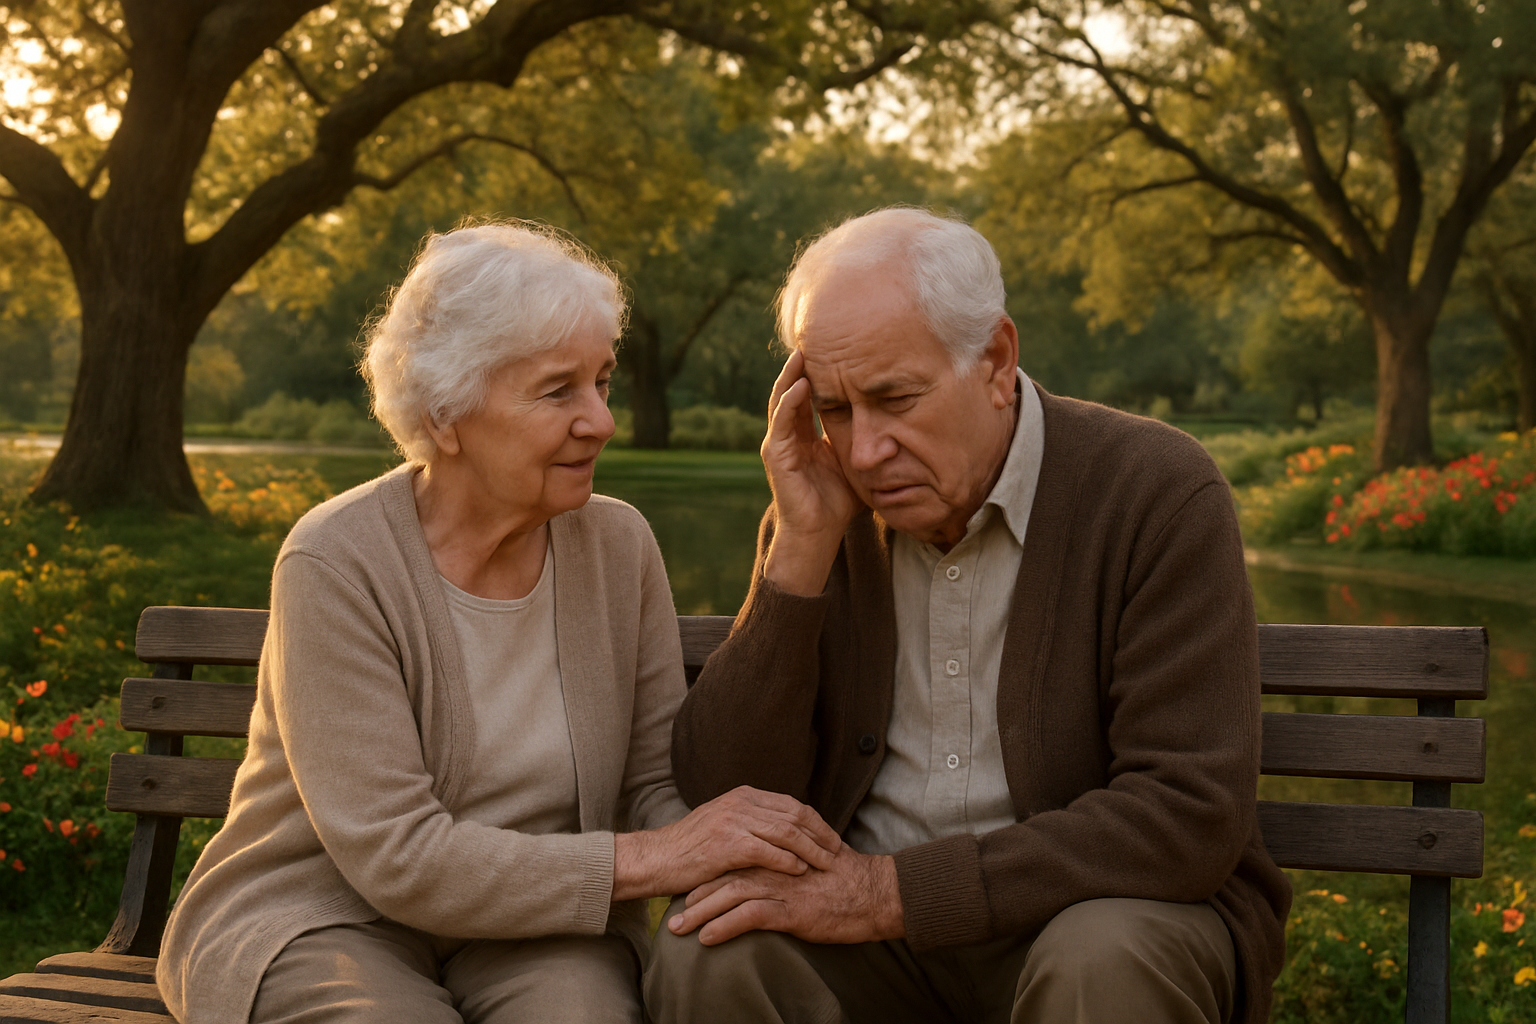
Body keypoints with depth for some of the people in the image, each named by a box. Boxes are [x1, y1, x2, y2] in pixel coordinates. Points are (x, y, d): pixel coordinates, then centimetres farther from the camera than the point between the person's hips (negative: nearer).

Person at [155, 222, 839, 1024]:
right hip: (325, 922, -2)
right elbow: (396, 858, -21)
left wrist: (729, 857, -23)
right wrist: (645, 859, -27)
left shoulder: (619, 545, -3)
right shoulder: (336, 564, -17)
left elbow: (658, 784, 0)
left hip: (528, 927, 3)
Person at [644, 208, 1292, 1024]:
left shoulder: (1160, 493, -13)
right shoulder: (825, 514, 0)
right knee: (706, 952, -24)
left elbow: (1189, 818, -20)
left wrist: (898, 890, -22)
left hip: (1105, 913, -3)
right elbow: (720, 799, -5)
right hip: (871, 928, 3)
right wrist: (803, 547, -15)